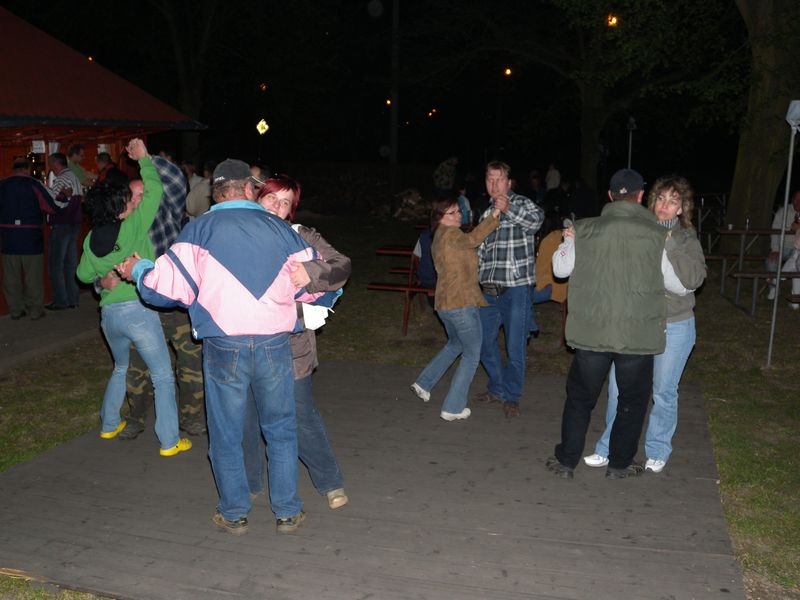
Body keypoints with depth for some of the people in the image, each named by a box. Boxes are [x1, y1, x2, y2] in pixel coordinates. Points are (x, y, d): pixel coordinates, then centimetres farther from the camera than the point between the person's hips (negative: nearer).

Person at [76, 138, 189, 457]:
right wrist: (143, 157, 6)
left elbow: (84, 275, 17)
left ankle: (109, 425, 39)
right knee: (163, 376, 4)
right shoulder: (134, 227, -11)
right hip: (139, 311, -6)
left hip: (109, 313, 6)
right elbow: (154, 189, -7)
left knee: (120, 368, 30)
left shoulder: (91, 239, 5)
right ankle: (169, 441, 4)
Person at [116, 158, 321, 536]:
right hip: (274, 342, 2)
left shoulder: (199, 230, -1)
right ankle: (287, 512, 25)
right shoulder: (280, 229, 5)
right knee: (280, 430, 16)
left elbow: (166, 286, -6)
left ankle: (234, 514, 27)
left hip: (224, 345, -1)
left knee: (226, 434, 15)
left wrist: (137, 271, 15)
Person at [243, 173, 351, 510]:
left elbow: (342, 265, -11)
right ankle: (250, 483, 34)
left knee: (301, 415, 5)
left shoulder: (301, 237, -1)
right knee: (244, 416, 13)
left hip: (288, 345, -2)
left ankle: (330, 483, 24)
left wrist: (311, 273, -28)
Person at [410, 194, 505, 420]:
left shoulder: (440, 237, 16)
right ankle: (453, 408, 7)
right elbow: (473, 239, -34)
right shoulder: (449, 233, -14)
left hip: (444, 304, 9)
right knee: (472, 355, 5)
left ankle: (424, 383, 33)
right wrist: (496, 213, -42)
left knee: (455, 344, 32)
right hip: (462, 304, -9)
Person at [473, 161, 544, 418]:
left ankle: (511, 396, 17)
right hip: (489, 290, 6)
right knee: (484, 343, 13)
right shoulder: (486, 213, 17)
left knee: (515, 347, 0)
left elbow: (537, 219, -25)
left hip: (516, 288, -6)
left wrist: (509, 209, -38)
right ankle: (497, 388, 32)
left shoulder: (522, 204, -2)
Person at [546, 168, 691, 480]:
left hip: (592, 332, 1)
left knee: (580, 397, 16)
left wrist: (567, 241, 24)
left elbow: (560, 269, 9)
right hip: (638, 334, -1)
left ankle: (566, 461, 23)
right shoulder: (657, 236, -7)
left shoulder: (585, 230, -4)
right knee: (632, 401, 17)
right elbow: (680, 285, 2)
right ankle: (619, 464, 27)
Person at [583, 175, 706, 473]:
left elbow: (694, 278, -16)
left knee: (664, 392, 11)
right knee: (619, 388, 4)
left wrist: (668, 247, -23)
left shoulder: (687, 239, -1)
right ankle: (609, 449, 20)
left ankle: (658, 451, 29)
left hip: (674, 327, -1)